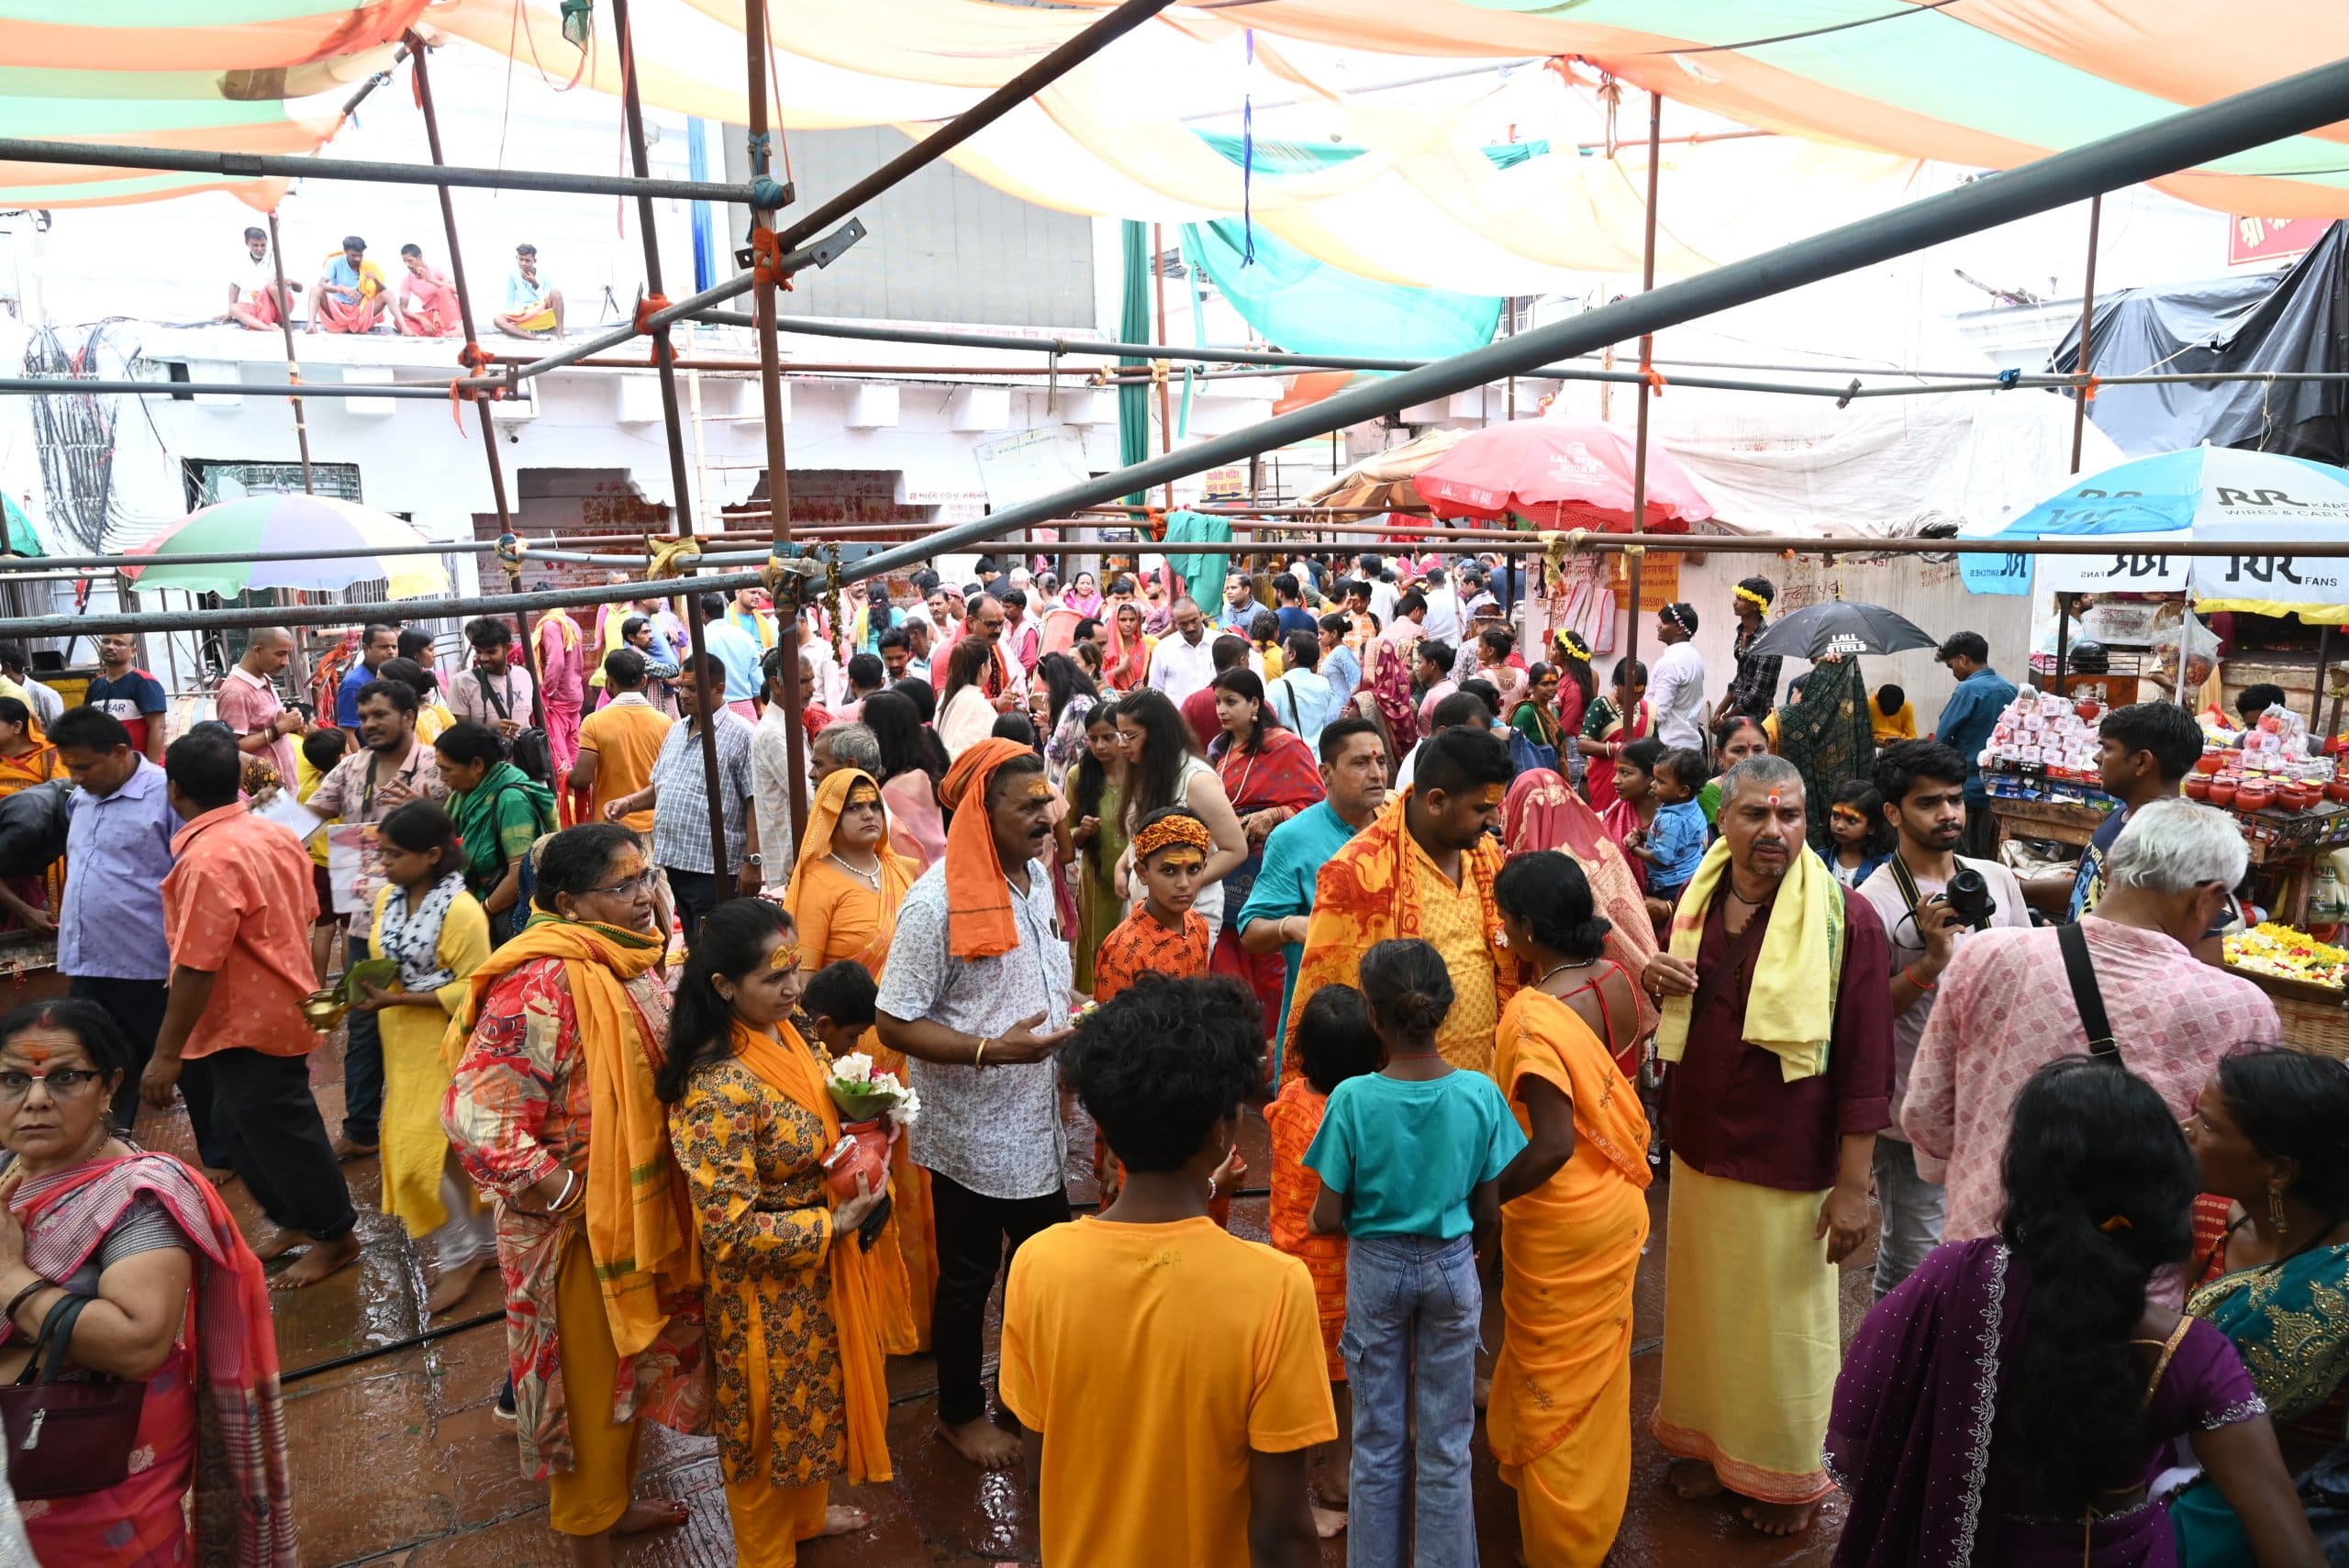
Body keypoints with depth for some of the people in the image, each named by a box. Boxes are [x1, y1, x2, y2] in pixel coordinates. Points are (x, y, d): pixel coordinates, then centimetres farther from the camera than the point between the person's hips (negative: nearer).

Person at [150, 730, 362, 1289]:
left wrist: (166, 1054, -19)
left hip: (247, 1025, -9)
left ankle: (334, 1236, 21)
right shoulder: (274, 834, 2)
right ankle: (295, 1220, 35)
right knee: (241, 1126, 23)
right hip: (281, 1007, 9)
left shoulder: (206, 859, -26)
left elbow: (195, 969, -26)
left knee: (278, 1134, 7)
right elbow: (305, 916, 11)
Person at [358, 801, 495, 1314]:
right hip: (404, 1045, 8)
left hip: (445, 1047, -8)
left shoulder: (461, 910, -21)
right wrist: (366, 988, -6)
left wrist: (396, 999, -23)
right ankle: (482, 1243, 29)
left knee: (427, 1152, -4)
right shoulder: (389, 898, 3)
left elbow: (472, 989, -20)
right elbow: (388, 962, 15)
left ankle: (458, 1256, 15)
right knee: (407, 1148, 15)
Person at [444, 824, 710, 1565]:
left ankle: (614, 1501, 47)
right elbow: (478, 1118, -30)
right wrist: (565, 1195, -21)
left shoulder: (630, 964, 1)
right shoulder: (542, 986, -26)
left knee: (631, 1364, 25)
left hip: (643, 1211, 8)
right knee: (590, 1383, 11)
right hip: (579, 1227, -8)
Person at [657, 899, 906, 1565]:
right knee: (774, 1418, 16)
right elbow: (729, 1230, -29)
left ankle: (808, 1512, 53)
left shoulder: (791, 1036, -5)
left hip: (820, 1271, 8)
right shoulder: (719, 1087, -31)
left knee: (816, 1398, 28)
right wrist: (832, 1225, -24)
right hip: (768, 1287, -8)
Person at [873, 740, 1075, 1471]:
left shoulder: (1037, 876, 1)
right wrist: (994, 1050, -29)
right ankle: (960, 1412, 36)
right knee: (970, 1275, 13)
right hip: (973, 1131, -7)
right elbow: (895, 1025, -20)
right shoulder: (936, 902, -23)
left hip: (1039, 1123, 7)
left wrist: (1072, 1024, 0)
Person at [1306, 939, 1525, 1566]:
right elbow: (1489, 1214, -5)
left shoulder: (1353, 1098, -21)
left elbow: (1327, 1219, -14)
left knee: (1378, 1441, 17)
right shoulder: (1480, 1093, -15)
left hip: (1375, 1268, -1)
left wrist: (1316, 1219, 9)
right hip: (1452, 1267, 1)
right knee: (1446, 1444, 17)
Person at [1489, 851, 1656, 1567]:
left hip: (1561, 1222, -8)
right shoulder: (1616, 978, -8)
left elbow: (1553, 1144, -32)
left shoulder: (1531, 1017, -30)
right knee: (1598, 1364, 27)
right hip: (1619, 1201, 8)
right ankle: (1596, 1509, 49)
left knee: (1554, 1378, 13)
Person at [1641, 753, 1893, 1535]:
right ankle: (1706, 1440, 41)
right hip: (1699, 1150, 5)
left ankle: (1788, 1476, 35)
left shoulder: (1846, 918, -16)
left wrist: (1853, 1184, -14)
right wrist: (1654, 979, -7)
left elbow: (1866, 1063, -14)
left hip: (1788, 1166, -5)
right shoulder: (1696, 901, 1)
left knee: (1783, 1325, 13)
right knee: (1703, 1308, 19)